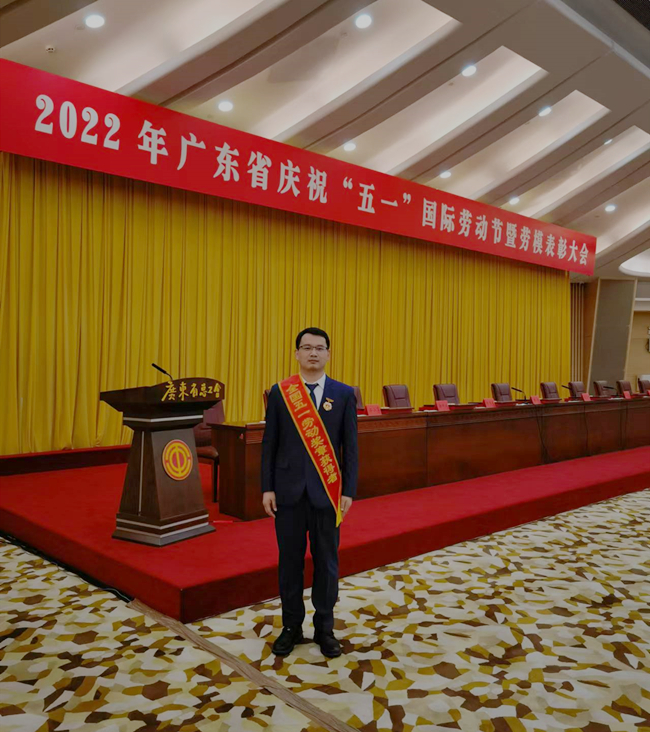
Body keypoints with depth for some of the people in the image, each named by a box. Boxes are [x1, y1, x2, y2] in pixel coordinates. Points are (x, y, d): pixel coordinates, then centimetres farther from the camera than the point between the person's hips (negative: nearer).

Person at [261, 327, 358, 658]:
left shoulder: (344, 394, 0)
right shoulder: (280, 392, 1)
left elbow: (350, 446, 0)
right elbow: (269, 443, 2)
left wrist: (348, 491, -5)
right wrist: (267, 488, -3)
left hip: (326, 491, 0)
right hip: (289, 490, 1)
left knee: (326, 561, 9)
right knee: (290, 560, 10)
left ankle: (325, 628, 25)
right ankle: (291, 627, 26)